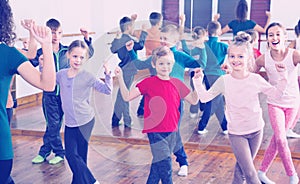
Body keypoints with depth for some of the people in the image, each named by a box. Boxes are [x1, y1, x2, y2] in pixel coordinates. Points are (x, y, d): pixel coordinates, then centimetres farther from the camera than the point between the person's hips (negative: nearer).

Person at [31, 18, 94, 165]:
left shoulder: (67, 51, 2)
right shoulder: (42, 52, -3)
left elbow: (88, 54, 6)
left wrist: (87, 39, -8)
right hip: (49, 94, -1)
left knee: (54, 124, 9)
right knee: (53, 124, 2)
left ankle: (44, 152, 23)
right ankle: (59, 152, 19)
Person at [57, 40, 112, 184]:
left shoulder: (87, 77, -8)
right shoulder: (61, 75, 3)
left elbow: (107, 90, -10)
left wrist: (107, 74, -23)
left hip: (85, 121, -4)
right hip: (69, 123, 4)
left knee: (79, 155, -2)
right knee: (71, 155, 4)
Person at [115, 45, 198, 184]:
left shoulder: (177, 83, 7)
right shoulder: (149, 83, -5)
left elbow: (193, 100, 11)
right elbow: (127, 97, -7)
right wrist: (120, 78, -17)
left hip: (172, 131, 5)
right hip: (156, 132, -5)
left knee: (158, 165, 17)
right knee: (165, 167, -8)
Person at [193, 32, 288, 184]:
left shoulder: (256, 79, -6)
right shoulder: (224, 81, -9)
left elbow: (275, 94, 4)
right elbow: (204, 97, -2)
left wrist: (283, 77, -8)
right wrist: (198, 81, -14)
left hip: (256, 131, 2)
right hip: (236, 133, -2)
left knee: (242, 167, 18)